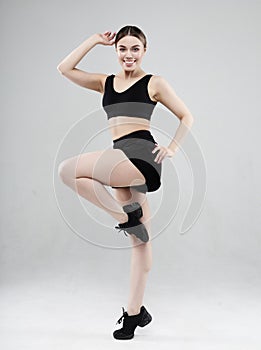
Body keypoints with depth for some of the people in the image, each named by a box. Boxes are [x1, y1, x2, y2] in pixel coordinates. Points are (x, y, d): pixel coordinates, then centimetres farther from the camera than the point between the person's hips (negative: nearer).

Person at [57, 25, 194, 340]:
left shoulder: (154, 83, 5)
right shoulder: (105, 83, 18)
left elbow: (187, 117, 9)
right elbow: (65, 69, 13)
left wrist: (172, 148, -4)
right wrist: (95, 40, 15)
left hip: (141, 155, -6)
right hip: (123, 161, 6)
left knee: (68, 169, -20)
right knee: (139, 239, 10)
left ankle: (126, 216, -9)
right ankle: (135, 312, 19)